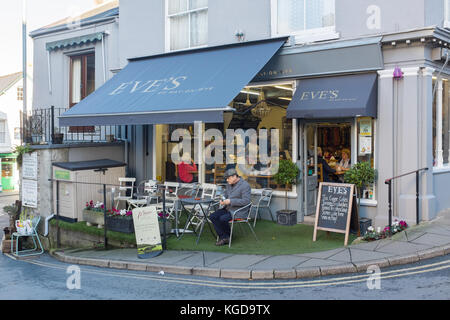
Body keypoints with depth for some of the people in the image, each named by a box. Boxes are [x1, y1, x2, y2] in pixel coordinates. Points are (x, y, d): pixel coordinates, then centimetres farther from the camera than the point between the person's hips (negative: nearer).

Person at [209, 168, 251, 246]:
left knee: (223, 218, -28)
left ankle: (228, 235, 1)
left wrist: (230, 201, -25)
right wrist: (223, 201, -1)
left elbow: (246, 201, -22)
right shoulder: (229, 184, 11)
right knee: (212, 216, -11)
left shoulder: (245, 185, -14)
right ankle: (223, 237, -11)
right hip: (228, 208, 8)